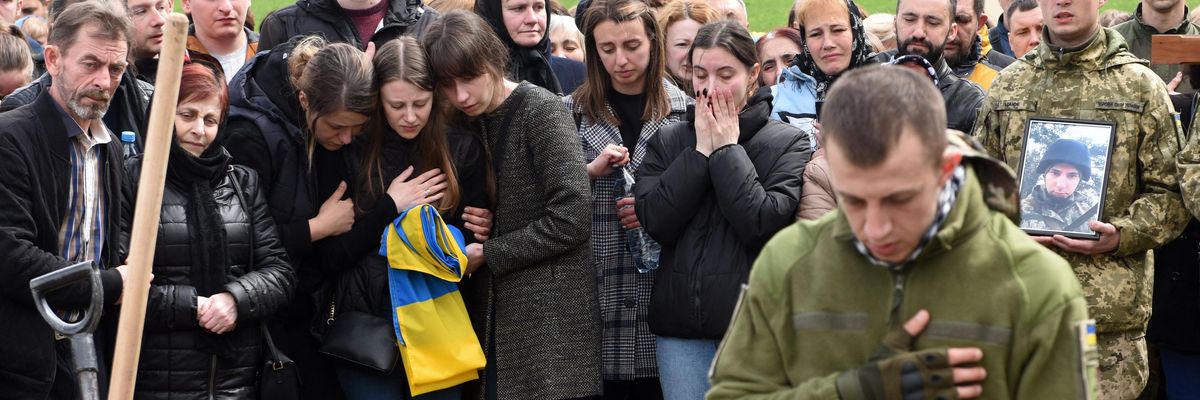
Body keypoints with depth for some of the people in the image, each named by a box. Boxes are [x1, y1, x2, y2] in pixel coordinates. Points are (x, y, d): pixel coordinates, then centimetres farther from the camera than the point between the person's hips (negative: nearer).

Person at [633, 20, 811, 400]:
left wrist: (727, 148, -8)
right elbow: (655, 222, -4)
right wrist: (700, 150, -5)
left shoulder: (788, 142, 0)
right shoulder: (667, 141, 10)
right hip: (681, 324, 3)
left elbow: (762, 223, -13)